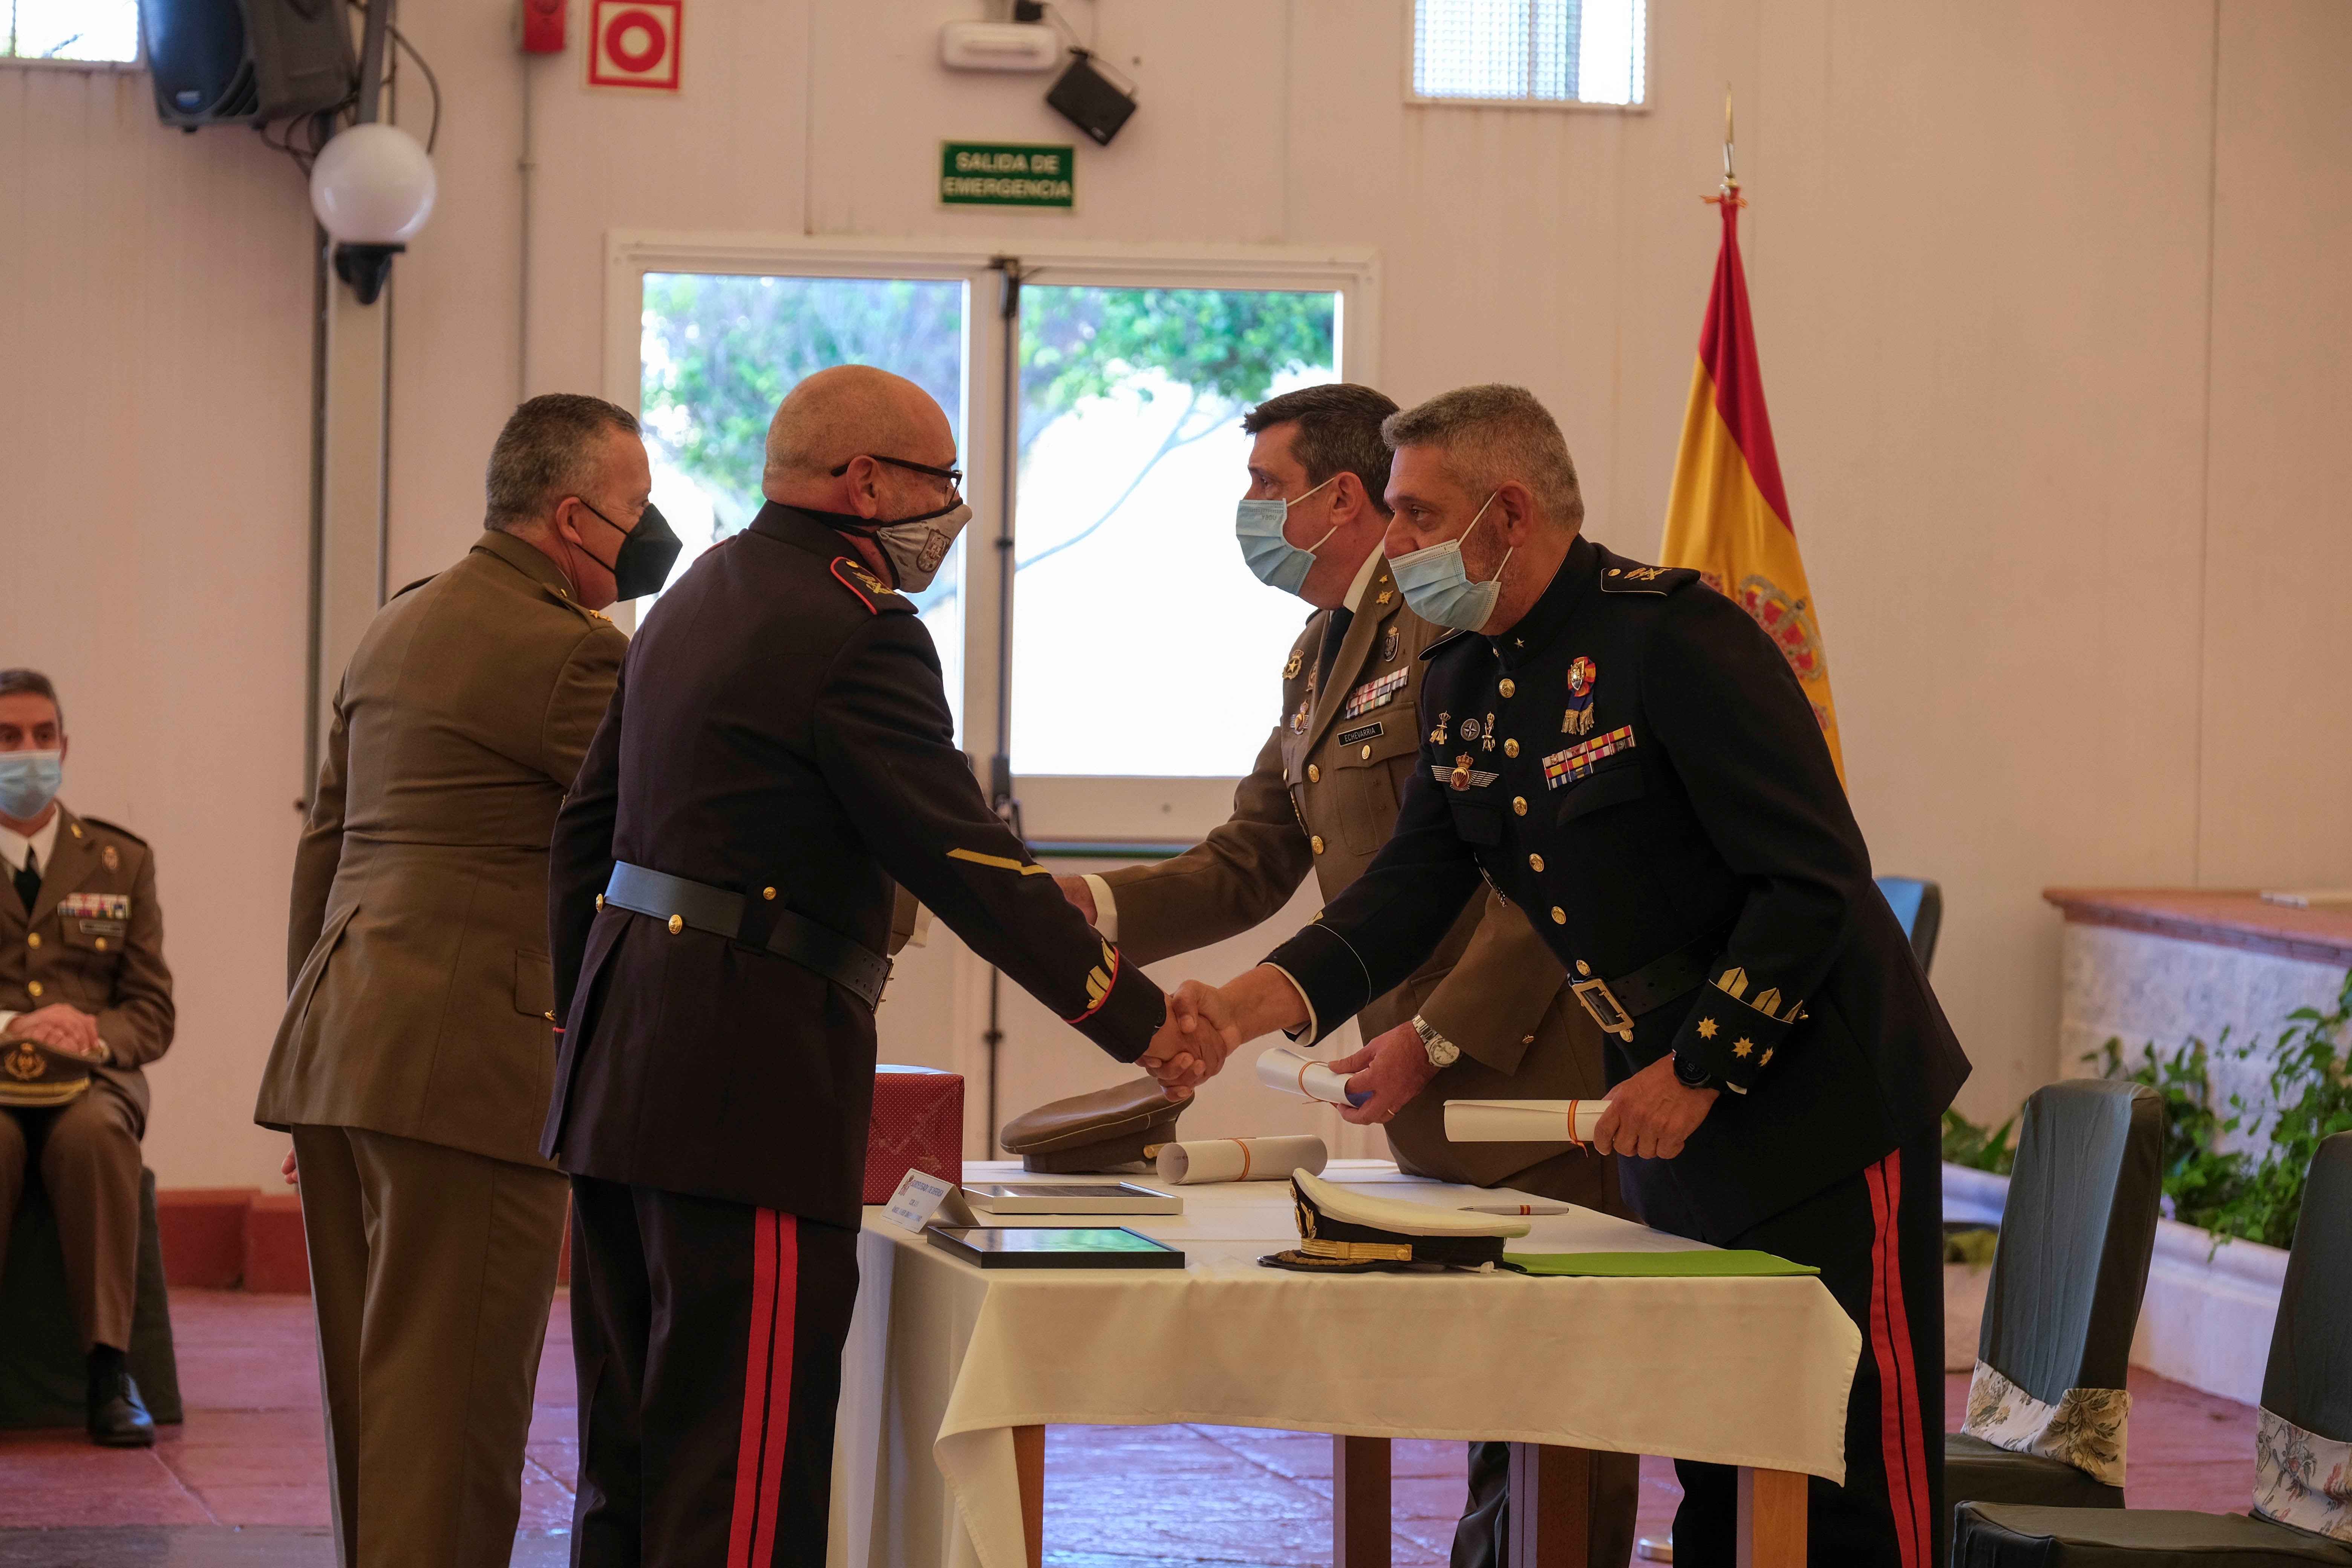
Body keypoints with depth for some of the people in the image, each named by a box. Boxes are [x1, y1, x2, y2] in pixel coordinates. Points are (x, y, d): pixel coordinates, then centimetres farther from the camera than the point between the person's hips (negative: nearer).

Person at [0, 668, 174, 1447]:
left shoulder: (121, 862, 15)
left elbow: (151, 1013, 10)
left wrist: (93, 1038, -13)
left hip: (90, 1082, 1)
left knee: (96, 1133, -36)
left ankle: (111, 1371, -36)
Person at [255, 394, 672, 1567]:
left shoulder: (397, 627, 18)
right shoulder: (566, 649, -11)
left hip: (340, 1045, 9)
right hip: (467, 1064, -9)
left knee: (371, 1383, 13)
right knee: (450, 1395, -6)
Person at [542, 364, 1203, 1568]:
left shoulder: (698, 599, 18)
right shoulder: (857, 630, -12)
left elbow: (587, 827, 22)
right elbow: (963, 856, -14)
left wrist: (584, 1017, 27)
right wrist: (1135, 1017, -7)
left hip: (622, 1074, 10)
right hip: (753, 1073, -10)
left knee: (631, 1452, 14)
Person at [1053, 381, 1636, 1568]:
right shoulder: (1319, 658, 20)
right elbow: (1250, 866, 21)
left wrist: (1437, 1035, -19)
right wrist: (1095, 906, 3)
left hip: (1530, 1075, -10)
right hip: (1438, 1111, 10)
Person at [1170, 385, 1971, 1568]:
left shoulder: (1674, 637, -19)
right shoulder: (1464, 683, 7)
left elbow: (1815, 880, -22)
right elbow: (1408, 892, 7)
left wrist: (1697, 1073, -21)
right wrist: (1243, 1005, -9)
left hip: (1823, 1104, -9)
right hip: (1674, 1118, 9)